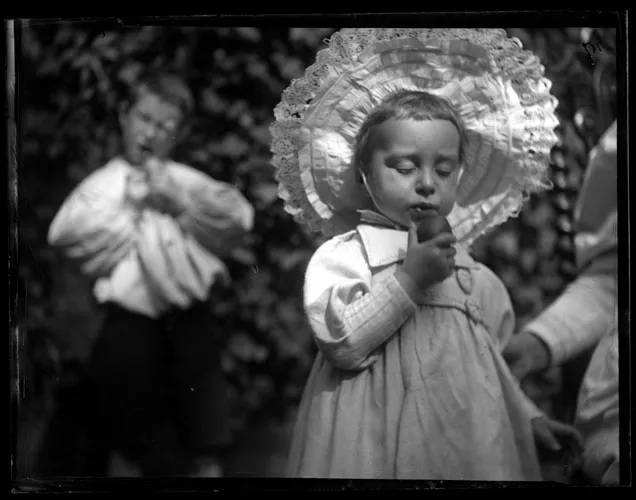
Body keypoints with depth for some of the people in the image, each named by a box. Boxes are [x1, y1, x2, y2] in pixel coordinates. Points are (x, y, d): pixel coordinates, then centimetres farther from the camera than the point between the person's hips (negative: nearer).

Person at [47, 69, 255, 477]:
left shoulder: (187, 180, 6)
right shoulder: (104, 183, 2)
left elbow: (239, 218, -8)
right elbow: (65, 233, -15)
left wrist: (178, 202, -13)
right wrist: (131, 209, -12)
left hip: (188, 320, 1)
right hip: (130, 321, -1)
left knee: (205, 443, 7)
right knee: (130, 443, 11)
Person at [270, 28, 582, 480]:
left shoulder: (475, 277, 14)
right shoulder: (340, 256, -3)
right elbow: (342, 343, -16)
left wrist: (528, 418, 16)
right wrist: (408, 280, -17)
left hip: (470, 442, 5)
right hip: (379, 441, -5)